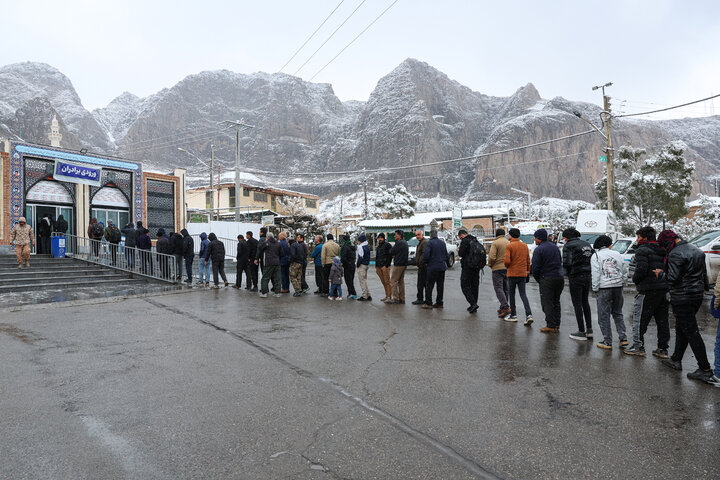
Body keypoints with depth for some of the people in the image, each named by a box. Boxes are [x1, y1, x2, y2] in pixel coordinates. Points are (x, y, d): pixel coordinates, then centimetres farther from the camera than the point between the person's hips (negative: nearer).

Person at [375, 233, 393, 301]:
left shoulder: (387, 245, -4)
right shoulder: (378, 247, 20)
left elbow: (390, 255, -12)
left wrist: (387, 265, -18)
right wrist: (376, 267, 16)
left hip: (385, 266, -8)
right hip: (378, 267, 8)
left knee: (387, 282, -6)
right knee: (383, 282, 10)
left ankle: (389, 296, -4)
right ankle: (386, 296, 16)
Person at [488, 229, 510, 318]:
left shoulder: (495, 243, -10)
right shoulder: (509, 243, 10)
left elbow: (492, 257, -18)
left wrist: (490, 264, 0)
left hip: (498, 268, -7)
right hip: (507, 268, 7)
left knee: (498, 288, -7)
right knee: (505, 289, 15)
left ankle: (506, 308, -18)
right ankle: (503, 307, 21)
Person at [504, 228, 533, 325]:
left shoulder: (509, 246, -12)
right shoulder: (525, 245, 7)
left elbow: (507, 261, -19)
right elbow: (528, 260, 10)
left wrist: (507, 266, 2)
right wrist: (528, 272, 17)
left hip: (512, 274, -5)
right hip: (523, 274, 5)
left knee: (511, 294, 8)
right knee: (523, 294, 8)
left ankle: (513, 315, 15)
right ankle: (529, 315, -5)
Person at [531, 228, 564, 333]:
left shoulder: (539, 249, -11)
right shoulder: (555, 247, 13)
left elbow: (535, 267, -12)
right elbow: (560, 262, 18)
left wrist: (538, 279, 2)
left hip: (547, 279, -8)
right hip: (560, 277, 8)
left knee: (547, 303, -1)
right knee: (556, 302, 16)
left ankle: (551, 326, -3)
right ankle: (556, 325, 21)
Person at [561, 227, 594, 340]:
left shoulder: (568, 246, -10)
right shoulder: (587, 244, 13)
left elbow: (567, 263, -19)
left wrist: (567, 273, -1)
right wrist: (588, 271, 14)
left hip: (576, 277, -7)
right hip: (588, 276, 7)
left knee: (577, 304, 0)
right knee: (585, 302, 18)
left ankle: (582, 332, 4)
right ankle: (589, 330, 23)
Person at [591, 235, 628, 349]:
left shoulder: (595, 256, -3)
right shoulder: (617, 254, 9)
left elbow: (595, 274, -9)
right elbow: (624, 272, 11)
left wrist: (595, 288, -2)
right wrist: (622, 284, 20)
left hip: (604, 288, -4)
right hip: (618, 287, 5)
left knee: (604, 316, 2)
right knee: (618, 313, 18)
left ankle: (607, 342, 5)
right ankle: (623, 338, 15)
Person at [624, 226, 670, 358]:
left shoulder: (642, 250, -10)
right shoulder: (662, 250, 14)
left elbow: (641, 269, -20)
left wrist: (635, 279, -3)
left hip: (648, 290, -8)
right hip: (664, 289, 8)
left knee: (640, 318, 1)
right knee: (662, 320, 12)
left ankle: (638, 347, 5)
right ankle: (663, 349, 18)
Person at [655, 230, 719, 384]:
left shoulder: (675, 254, -18)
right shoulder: (697, 250, 12)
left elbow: (672, 279, -20)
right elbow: (703, 272, 18)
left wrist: (661, 273, -3)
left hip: (682, 299, -9)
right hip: (697, 295, 9)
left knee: (691, 332, -4)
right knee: (681, 329, 18)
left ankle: (705, 370, 0)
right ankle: (676, 360, 28)